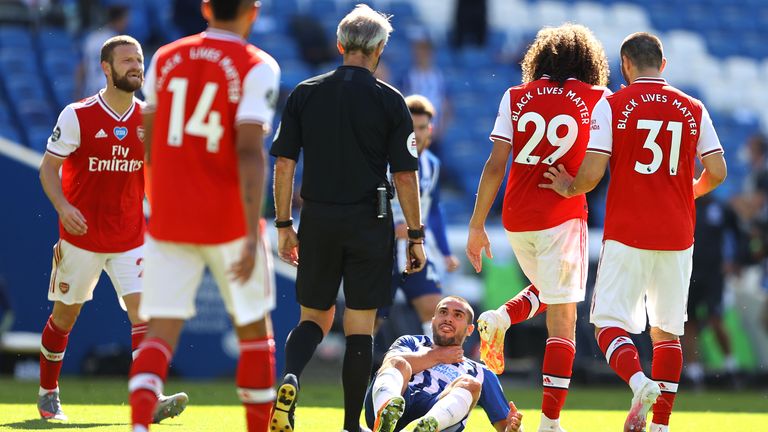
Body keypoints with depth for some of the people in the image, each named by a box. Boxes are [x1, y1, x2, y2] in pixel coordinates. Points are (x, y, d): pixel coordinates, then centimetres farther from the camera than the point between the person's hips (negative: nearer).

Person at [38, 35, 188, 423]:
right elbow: (49, 167, -6)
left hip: (131, 238, 2)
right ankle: (48, 392, 29)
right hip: (81, 236, -2)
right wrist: (62, 206, -23)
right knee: (65, 314, 10)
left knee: (142, 310, -14)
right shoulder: (78, 115, -9)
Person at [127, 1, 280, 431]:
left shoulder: (166, 58, 7)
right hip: (229, 220, -3)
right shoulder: (257, 68, -8)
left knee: (162, 331, -1)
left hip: (169, 219, 3)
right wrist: (253, 235, -19)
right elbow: (249, 152, -18)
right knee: (255, 328, 15)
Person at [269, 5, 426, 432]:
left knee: (314, 317, 14)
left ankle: (290, 379, -15)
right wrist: (417, 236, 3)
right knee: (360, 326, 5)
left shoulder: (305, 94, 3)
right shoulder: (390, 101, -4)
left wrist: (284, 225, 11)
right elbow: (405, 176, -4)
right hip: (369, 221, -2)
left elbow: (284, 165, 3)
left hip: (318, 220, 2)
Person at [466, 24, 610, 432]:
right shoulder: (599, 100, -1)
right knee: (562, 320, -1)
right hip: (563, 215, -4)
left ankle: (500, 318, 1)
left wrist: (477, 225, 4)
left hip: (516, 217, 4)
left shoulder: (516, 97, 5)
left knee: (547, 290, 30)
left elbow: (495, 165, 0)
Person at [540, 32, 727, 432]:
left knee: (609, 323, 0)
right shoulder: (693, 109, 6)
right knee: (667, 330, 12)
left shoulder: (611, 106, -4)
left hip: (627, 235, -3)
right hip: (677, 236, 3)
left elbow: (591, 174, -9)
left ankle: (639, 382, -28)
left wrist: (568, 189, 12)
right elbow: (716, 172, 5)